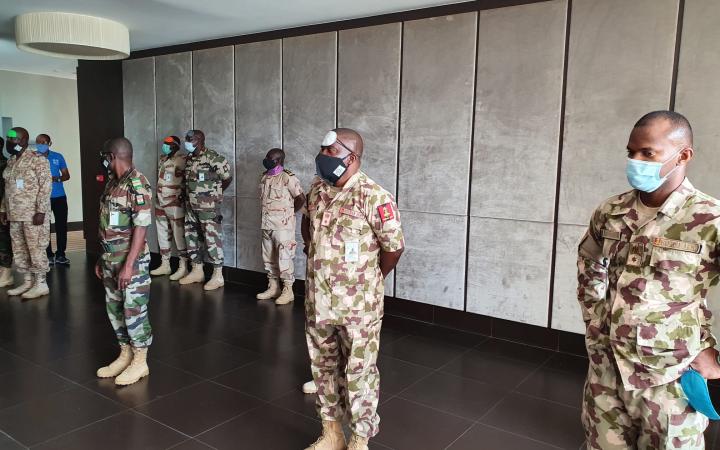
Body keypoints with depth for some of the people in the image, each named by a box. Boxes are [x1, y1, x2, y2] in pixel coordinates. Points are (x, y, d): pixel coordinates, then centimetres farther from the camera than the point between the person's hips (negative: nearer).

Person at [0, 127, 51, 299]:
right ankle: (27, 282, 20)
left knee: (36, 249, -4)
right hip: (14, 214, 8)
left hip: (33, 214, -8)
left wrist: (41, 211, -19)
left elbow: (46, 185, -13)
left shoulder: (37, 159, -8)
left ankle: (41, 284, 4)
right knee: (19, 250, 11)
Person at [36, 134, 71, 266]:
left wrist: (57, 179, -14)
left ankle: (60, 255, 11)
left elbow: (67, 175, 6)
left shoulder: (58, 157, 3)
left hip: (59, 197, 1)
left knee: (61, 225, 2)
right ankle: (49, 255, 12)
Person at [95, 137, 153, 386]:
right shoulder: (112, 183, 10)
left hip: (132, 261, -9)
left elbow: (141, 228, -20)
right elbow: (107, 225, 14)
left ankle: (140, 362, 14)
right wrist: (101, 259, 16)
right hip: (110, 260, 9)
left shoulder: (138, 185, -17)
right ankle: (125, 356, 29)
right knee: (114, 309, 15)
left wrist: (128, 265, -23)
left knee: (134, 310, 1)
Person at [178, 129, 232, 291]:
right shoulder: (189, 158, 10)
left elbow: (228, 178, -4)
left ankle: (218, 276, 4)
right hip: (190, 205, 8)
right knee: (191, 237, 13)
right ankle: (197, 271, 26)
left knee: (212, 239, -4)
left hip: (209, 206, -8)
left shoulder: (214, 158, -13)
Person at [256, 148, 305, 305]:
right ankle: (273, 287, 25)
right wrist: (267, 214, 14)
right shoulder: (265, 177, 9)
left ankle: (288, 291, 5)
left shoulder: (287, 177, -13)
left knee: (284, 258, -4)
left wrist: (290, 212, 2)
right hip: (267, 225, 8)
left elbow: (301, 198, -11)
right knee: (269, 258, 13)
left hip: (283, 225, -7)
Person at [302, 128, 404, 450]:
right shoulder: (316, 189, 3)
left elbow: (394, 246, -12)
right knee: (323, 365, 18)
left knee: (359, 370, 7)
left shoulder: (373, 197, -19)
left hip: (357, 304, -6)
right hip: (318, 300, 7)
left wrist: (368, 282, 1)